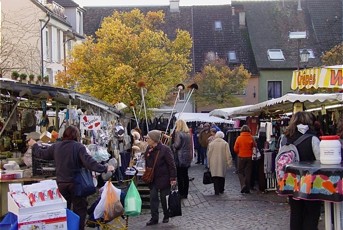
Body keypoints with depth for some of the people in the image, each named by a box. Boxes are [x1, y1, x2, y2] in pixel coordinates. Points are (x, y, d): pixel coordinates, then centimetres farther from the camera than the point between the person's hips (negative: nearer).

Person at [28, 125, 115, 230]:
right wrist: (105, 168, -19)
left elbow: (41, 154, 16)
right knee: (80, 209, 6)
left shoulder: (56, 146, 1)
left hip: (61, 183, 5)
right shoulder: (79, 147, -14)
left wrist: (34, 145, 34)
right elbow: (89, 162, -23)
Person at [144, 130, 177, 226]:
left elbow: (171, 164, -16)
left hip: (163, 178, -6)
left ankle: (166, 216, 24)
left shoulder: (165, 149, -17)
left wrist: (173, 178, -18)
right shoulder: (148, 149, 2)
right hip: (152, 178, 6)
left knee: (164, 198, 6)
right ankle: (154, 218, 11)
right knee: (153, 198, 4)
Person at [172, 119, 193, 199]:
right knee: (185, 175, 12)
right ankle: (185, 193, 18)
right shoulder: (188, 134, 9)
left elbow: (177, 145, -16)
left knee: (180, 176, -1)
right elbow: (191, 146, 13)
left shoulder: (179, 133, -14)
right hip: (187, 157, 7)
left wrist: (172, 145, 1)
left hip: (180, 158, -7)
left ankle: (181, 193, 1)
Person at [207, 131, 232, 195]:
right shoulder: (225, 143, -3)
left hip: (213, 163, -1)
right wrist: (229, 162, 3)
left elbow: (208, 154, 3)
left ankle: (216, 190, -10)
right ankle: (221, 190, 23)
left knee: (215, 177, -1)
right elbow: (228, 154, -4)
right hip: (223, 163, 1)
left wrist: (209, 163, 12)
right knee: (222, 176, 14)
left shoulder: (211, 143, -1)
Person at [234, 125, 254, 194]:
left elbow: (235, 149, -3)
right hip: (249, 157, 1)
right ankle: (247, 189, 12)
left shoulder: (239, 138, -8)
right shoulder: (251, 138, -7)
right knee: (248, 172, 9)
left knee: (240, 172, 11)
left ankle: (243, 184, -10)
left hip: (241, 157, -1)